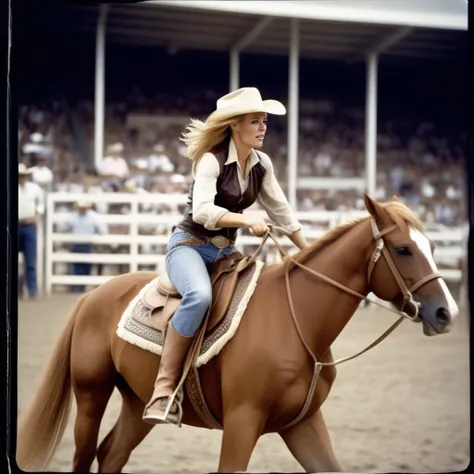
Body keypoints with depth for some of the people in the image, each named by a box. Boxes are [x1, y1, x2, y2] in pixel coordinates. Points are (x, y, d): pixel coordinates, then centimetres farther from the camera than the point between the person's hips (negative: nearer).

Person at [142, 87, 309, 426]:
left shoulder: (262, 164, 5)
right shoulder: (211, 161, -15)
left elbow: (281, 211, 14)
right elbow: (203, 211, -28)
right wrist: (248, 222, -36)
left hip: (226, 251, 8)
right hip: (189, 244, -8)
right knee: (200, 295, -37)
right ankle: (165, 388, -33)